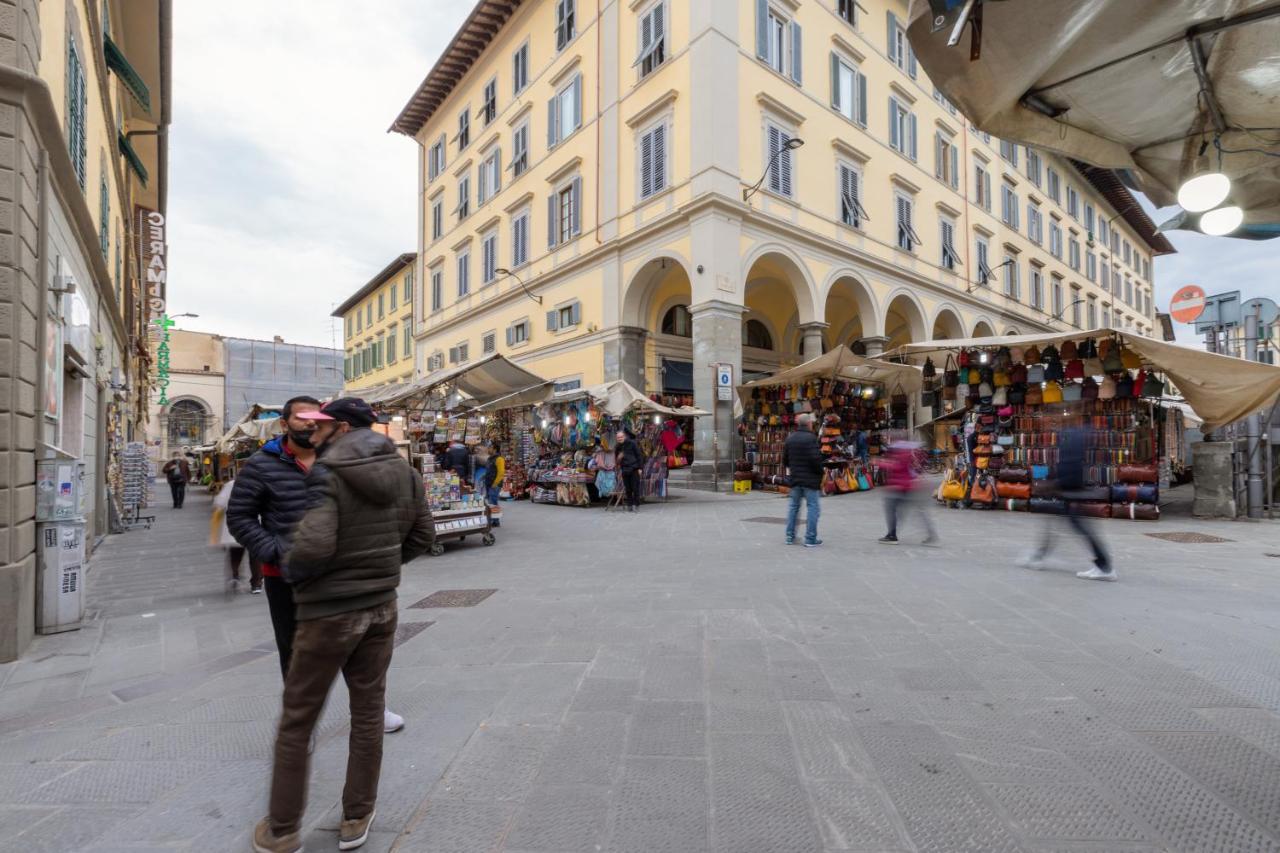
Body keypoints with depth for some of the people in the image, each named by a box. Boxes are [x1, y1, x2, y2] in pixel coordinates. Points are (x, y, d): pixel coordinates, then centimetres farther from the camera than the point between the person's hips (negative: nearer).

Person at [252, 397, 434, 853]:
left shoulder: (328, 474, -18)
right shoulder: (403, 471, 1)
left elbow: (314, 546, -28)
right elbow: (423, 534, 6)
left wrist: (289, 570, -7)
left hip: (329, 611, -5)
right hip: (381, 607, 5)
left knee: (296, 721, 15)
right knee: (368, 712, 17)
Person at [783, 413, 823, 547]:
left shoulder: (790, 438, 6)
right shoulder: (811, 438, -15)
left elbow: (785, 458, 11)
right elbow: (815, 459, -21)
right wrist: (820, 472, -6)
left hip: (794, 479, 6)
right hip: (810, 479, -6)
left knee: (793, 506, 15)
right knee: (812, 507, 2)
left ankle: (790, 536, 20)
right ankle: (810, 539, 3)